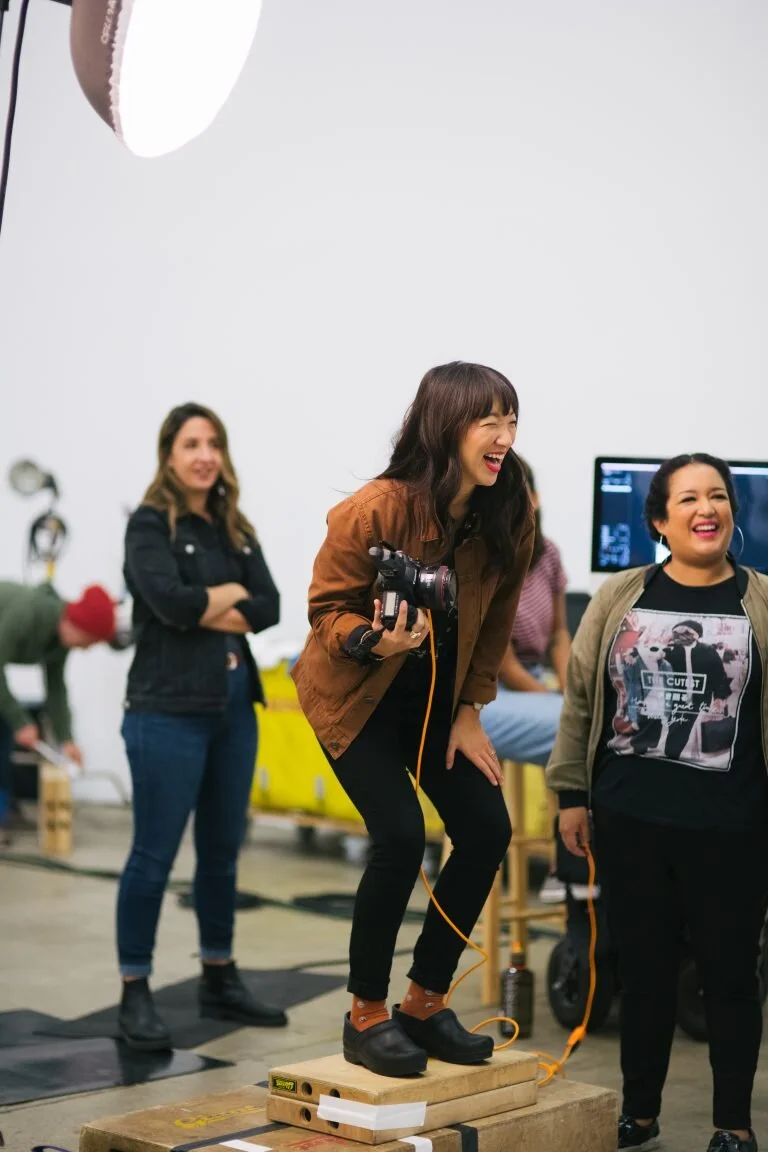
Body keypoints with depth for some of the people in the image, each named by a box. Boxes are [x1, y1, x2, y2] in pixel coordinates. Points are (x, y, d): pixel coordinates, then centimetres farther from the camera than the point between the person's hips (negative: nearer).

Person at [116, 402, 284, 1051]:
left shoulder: (234, 529, 13)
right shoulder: (149, 525, -5)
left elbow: (269, 607, 2)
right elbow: (169, 600, -20)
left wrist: (204, 610, -12)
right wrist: (231, 593, -5)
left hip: (234, 706, 7)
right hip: (169, 709, -7)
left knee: (223, 850, 14)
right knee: (155, 853, -3)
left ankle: (220, 980, 26)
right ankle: (135, 994, 5)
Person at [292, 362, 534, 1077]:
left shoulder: (509, 515, -10)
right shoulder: (375, 510, -26)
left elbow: (493, 623, 3)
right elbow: (327, 609, -16)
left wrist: (469, 711, 1)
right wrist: (375, 641, -36)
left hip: (435, 693, 6)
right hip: (355, 694, -6)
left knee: (488, 830, -3)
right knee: (401, 835, -18)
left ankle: (425, 1003, 15)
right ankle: (366, 1017, 0)